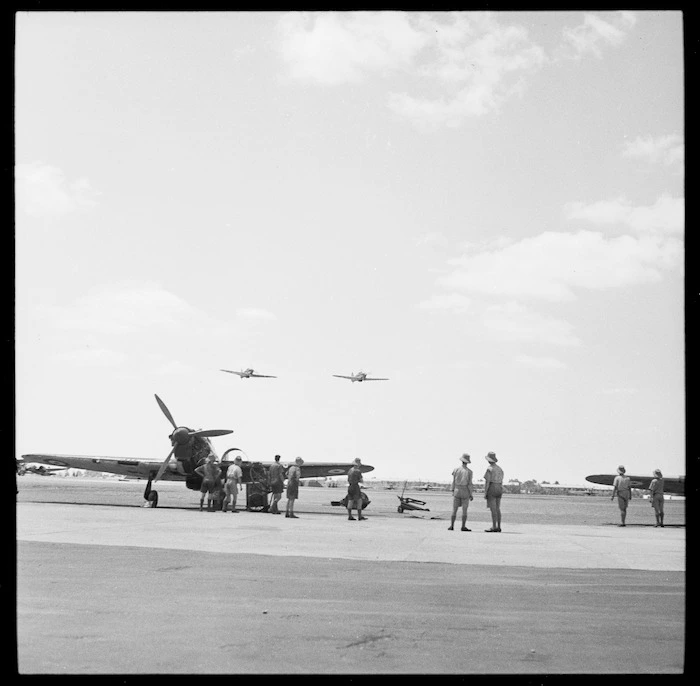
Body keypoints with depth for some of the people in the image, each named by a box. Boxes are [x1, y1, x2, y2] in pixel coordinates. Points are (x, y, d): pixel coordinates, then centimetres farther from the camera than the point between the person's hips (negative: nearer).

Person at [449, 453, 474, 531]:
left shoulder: (456, 470, -2)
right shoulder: (469, 472, -9)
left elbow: (453, 482, 0)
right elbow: (469, 484, -10)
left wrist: (453, 492, 9)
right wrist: (471, 495, -3)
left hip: (457, 491, 2)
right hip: (465, 492, -2)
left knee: (454, 510, 6)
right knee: (464, 510, 3)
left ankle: (451, 526, 3)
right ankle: (463, 527, 2)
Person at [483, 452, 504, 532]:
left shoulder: (489, 469, -11)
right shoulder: (499, 469, 13)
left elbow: (487, 481, -15)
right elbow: (501, 482, 15)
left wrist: (485, 493, -13)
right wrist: (500, 493, 20)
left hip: (491, 488, -8)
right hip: (499, 489, 8)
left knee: (493, 509, -8)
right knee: (497, 509, 8)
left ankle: (494, 528, -11)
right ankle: (498, 527, 6)